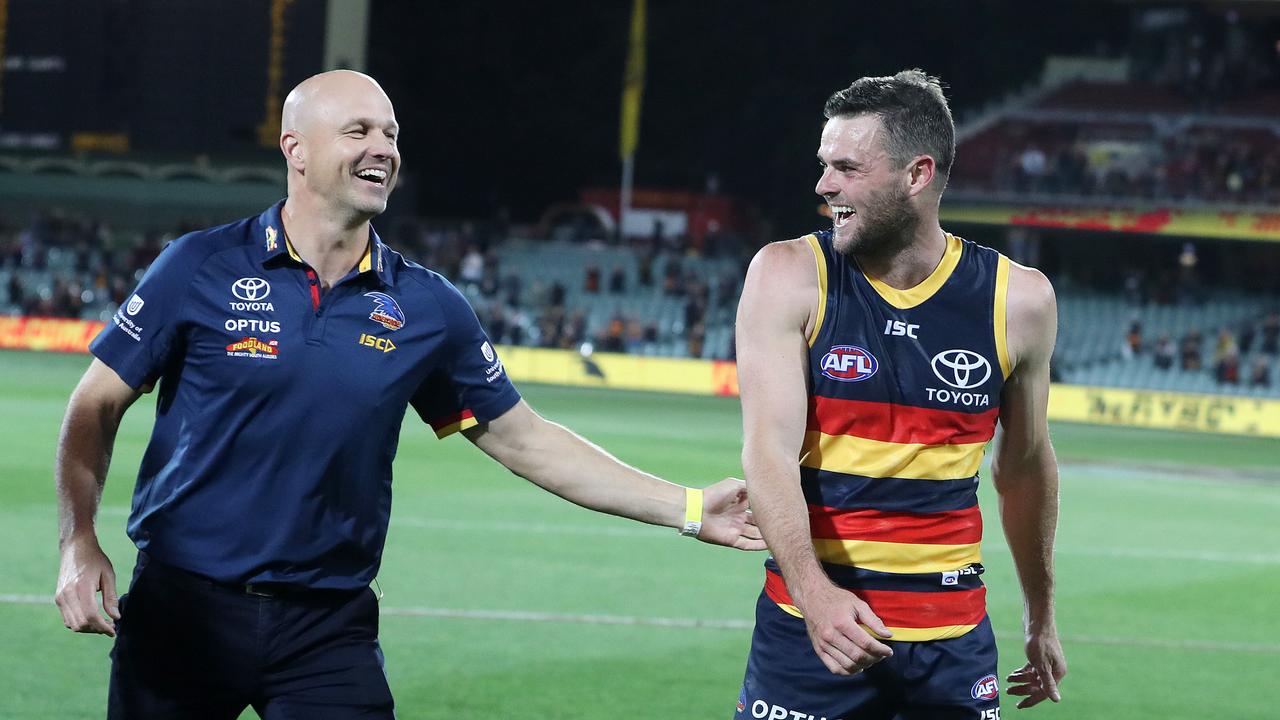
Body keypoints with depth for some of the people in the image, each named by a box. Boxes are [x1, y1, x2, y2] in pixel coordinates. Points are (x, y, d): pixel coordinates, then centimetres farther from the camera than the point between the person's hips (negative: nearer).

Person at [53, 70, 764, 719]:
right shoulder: (201, 267, -5)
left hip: (328, 629, 2)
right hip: (184, 610, -1)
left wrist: (690, 509, 6)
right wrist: (78, 542, -14)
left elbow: (523, 440, 10)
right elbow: (97, 406, 0)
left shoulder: (426, 307, 3)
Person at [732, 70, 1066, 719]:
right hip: (811, 621, -1)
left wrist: (1041, 618, 22)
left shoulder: (1018, 300, 0)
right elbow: (769, 450, -16)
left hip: (952, 636, 2)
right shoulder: (789, 277, -6)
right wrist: (812, 589, -31)